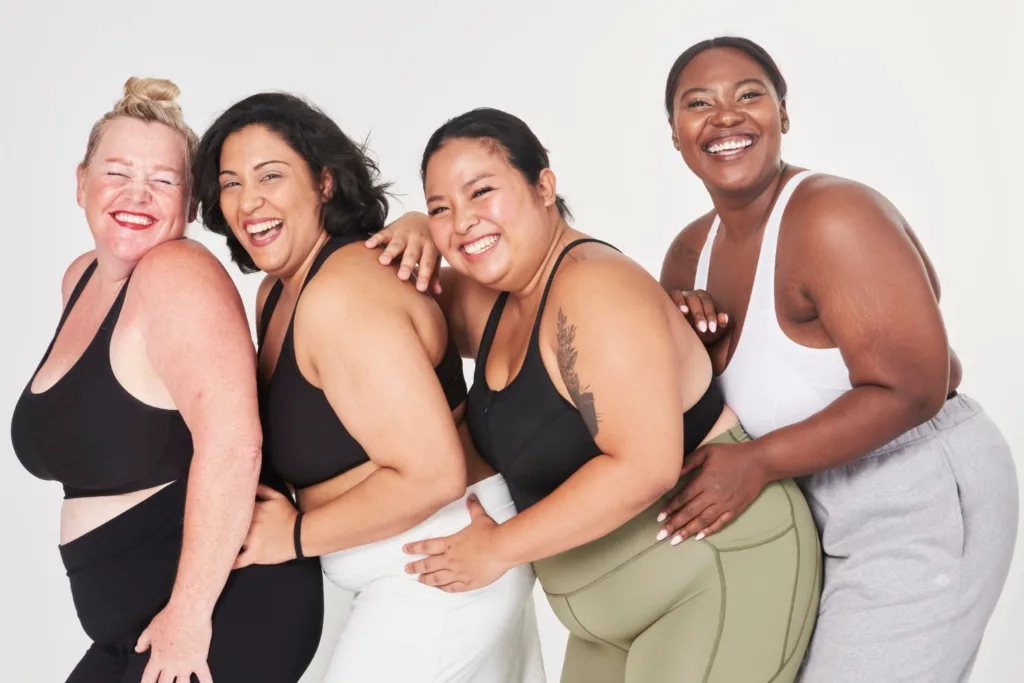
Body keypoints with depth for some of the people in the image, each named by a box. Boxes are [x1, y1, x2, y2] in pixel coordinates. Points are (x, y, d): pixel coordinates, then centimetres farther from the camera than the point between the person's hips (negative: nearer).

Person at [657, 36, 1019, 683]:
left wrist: (760, 462, -24)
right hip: (816, 517, 8)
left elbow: (911, 389, -26)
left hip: (920, 507, -8)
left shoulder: (833, 217, -22)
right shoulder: (691, 252, 3)